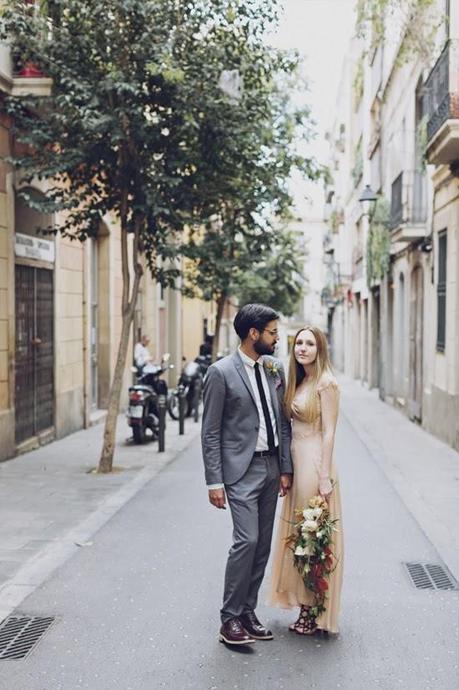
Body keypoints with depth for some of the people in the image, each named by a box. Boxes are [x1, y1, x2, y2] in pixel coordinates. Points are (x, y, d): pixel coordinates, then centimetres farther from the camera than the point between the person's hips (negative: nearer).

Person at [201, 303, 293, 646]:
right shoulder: (221, 372, -9)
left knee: (263, 544, 10)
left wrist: (285, 468, 6)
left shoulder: (275, 369, 7)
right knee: (247, 540, -12)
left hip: (271, 468, 6)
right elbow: (211, 432, -8)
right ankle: (230, 618, 2)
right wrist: (214, 481, -12)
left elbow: (283, 422, 11)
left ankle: (248, 611, 22)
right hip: (242, 469, -6)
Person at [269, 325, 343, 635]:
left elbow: (329, 432, -15)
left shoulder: (326, 383, -11)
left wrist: (325, 477, -18)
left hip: (315, 462, -8)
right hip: (296, 461, 8)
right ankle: (305, 608, 22)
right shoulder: (299, 382, 13)